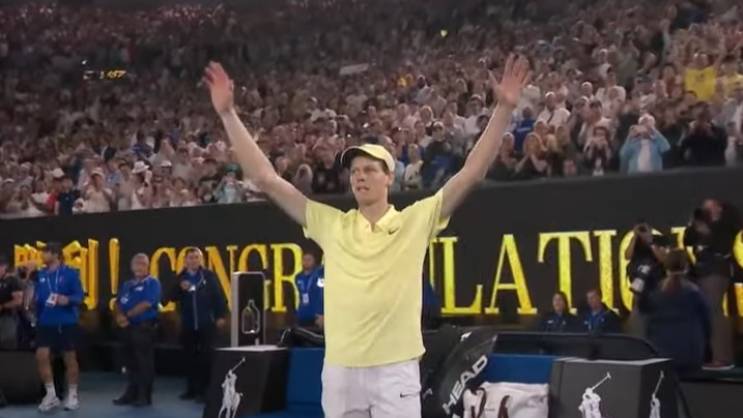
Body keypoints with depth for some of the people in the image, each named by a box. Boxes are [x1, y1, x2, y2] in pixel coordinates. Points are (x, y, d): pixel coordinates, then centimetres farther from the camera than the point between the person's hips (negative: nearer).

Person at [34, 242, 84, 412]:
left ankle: (72, 395, 19)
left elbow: (79, 296, -11)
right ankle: (51, 395, 6)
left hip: (67, 322, -4)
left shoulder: (70, 273, -6)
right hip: (46, 323, 4)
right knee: (42, 356, -7)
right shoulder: (40, 275, 8)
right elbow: (37, 297, 13)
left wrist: (67, 299, -30)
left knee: (69, 358, 5)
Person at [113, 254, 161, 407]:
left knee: (144, 363, -5)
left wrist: (126, 315, -10)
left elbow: (146, 304, -15)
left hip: (144, 327, -7)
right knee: (130, 362, 11)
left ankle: (144, 396, 0)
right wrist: (119, 316, -8)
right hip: (127, 328, 7)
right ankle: (131, 394, 18)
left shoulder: (152, 283, -4)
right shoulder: (126, 285, 18)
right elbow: (117, 303, 14)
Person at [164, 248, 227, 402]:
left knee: (205, 357, -2)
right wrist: (180, 288, -14)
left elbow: (219, 296, -4)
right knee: (190, 356, 9)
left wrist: (220, 316, -9)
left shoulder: (209, 276, -1)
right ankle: (192, 388, 17)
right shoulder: (180, 278, 9)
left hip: (206, 323, -3)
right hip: (188, 324, 4)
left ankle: (204, 390, 2)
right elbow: (171, 298, 4)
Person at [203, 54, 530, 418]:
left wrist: (503, 109, -11)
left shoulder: (416, 220, 2)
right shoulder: (331, 224, 8)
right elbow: (266, 178, 7)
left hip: (395, 371, -2)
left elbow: (473, 172, -4)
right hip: (339, 371, 3)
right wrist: (228, 114, 3)